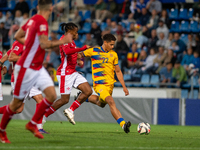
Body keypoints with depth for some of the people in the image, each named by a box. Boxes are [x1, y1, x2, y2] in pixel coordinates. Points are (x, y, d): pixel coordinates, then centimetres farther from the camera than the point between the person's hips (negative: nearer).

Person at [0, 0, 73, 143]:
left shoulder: (33, 19, 8)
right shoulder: (41, 21, -19)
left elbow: (18, 36, 18)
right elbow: (44, 44, -28)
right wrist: (63, 41, -18)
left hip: (37, 68, 9)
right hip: (26, 68, -9)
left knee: (52, 95, -4)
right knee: (17, 103, 2)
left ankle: (33, 124, 8)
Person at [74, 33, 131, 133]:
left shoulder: (113, 54, 11)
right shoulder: (93, 51, 0)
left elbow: (118, 71, 16)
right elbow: (80, 55, 13)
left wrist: (124, 87, 12)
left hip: (110, 84, 6)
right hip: (99, 84, -6)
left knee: (101, 104, 19)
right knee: (111, 102, -25)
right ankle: (123, 124, -34)